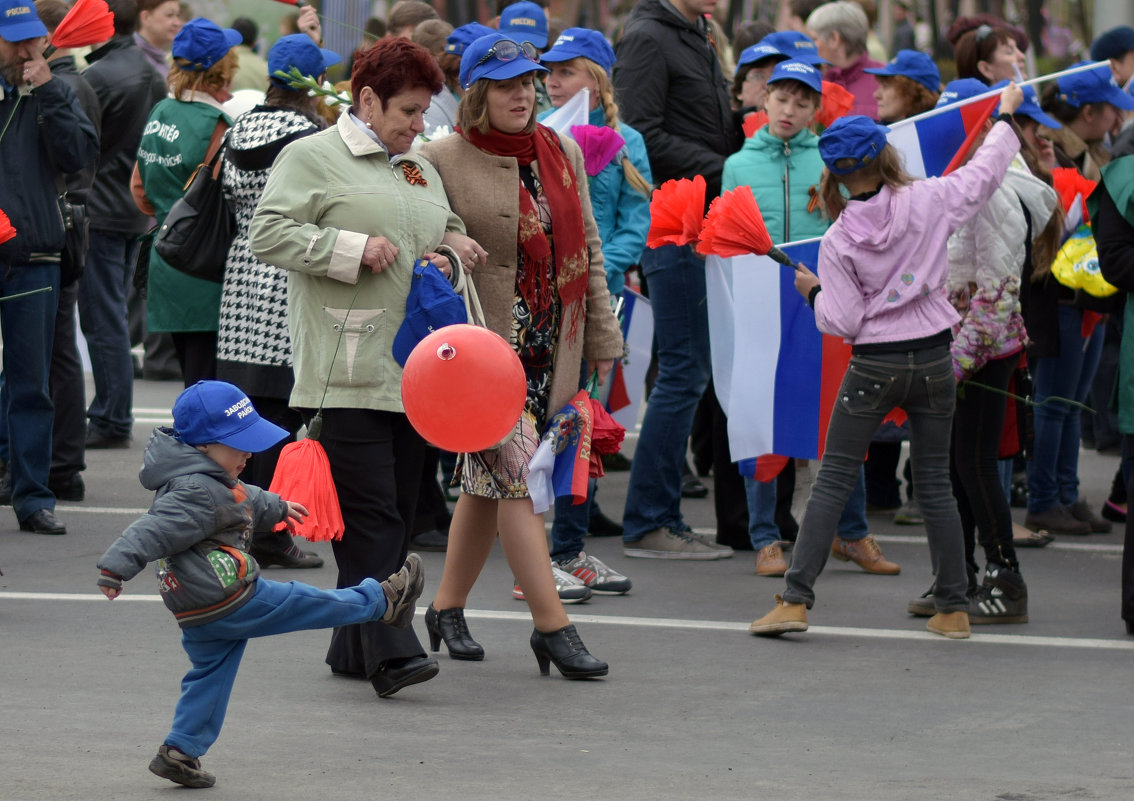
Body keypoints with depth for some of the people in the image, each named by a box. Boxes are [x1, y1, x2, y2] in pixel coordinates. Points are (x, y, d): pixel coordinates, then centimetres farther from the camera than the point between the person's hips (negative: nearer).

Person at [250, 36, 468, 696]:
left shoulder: (422, 170, 20)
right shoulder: (312, 158, -2)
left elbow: (450, 232, 31)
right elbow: (268, 234, -9)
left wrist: (444, 258, 7)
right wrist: (353, 248, -15)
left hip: (411, 369, 7)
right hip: (347, 370, -7)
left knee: (400, 513, 8)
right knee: (369, 512, -12)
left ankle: (354, 648, 16)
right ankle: (389, 650, -17)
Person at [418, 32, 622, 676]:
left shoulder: (563, 153, 10)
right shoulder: (444, 161, -8)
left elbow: (589, 248, 15)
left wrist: (602, 335, 14)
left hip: (552, 346, 6)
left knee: (490, 480, 12)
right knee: (516, 475, -11)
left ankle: (448, 609, 25)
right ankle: (552, 625, -11)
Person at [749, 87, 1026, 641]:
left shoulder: (838, 241, -10)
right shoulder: (928, 202, -7)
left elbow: (842, 322, -10)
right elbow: (986, 171, 8)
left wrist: (813, 292, 10)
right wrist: (1006, 116, 24)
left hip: (874, 366, -2)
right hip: (933, 358, 2)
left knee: (833, 480, 2)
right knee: (934, 483, 10)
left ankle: (795, 599, -5)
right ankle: (954, 609, 12)